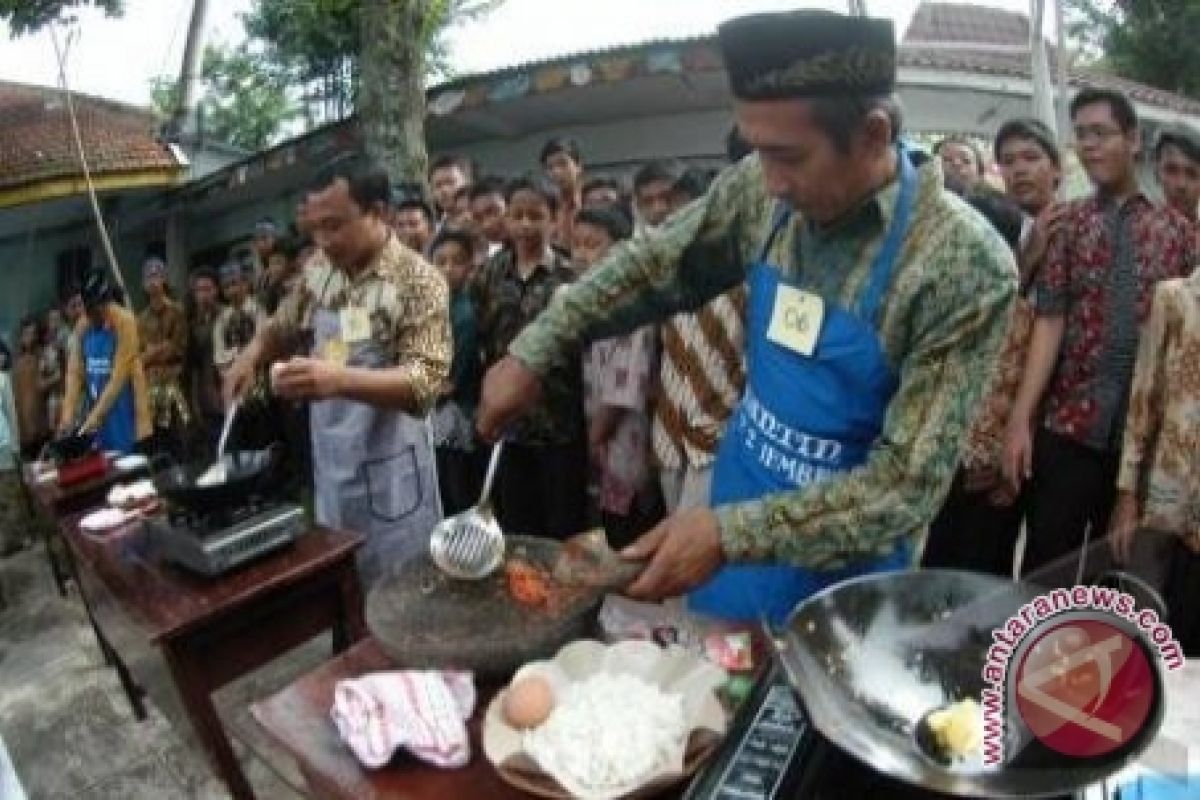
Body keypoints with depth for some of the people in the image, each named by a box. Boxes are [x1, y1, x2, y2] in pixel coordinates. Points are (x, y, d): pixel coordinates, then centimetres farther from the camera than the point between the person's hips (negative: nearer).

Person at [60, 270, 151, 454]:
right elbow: (74, 373, 3)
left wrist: (94, 417, -20)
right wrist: (68, 415, -8)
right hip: (97, 421, 6)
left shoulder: (124, 323, -13)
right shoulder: (82, 326, 6)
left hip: (126, 417, -6)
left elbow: (119, 376, -17)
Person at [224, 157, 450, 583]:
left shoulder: (419, 280, -15)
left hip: (389, 472, -6)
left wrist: (339, 379, -36)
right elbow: (281, 323, 22)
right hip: (329, 467, 6)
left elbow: (424, 381, -23)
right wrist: (252, 355, 1)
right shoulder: (319, 269, 5)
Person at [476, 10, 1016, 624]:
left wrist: (730, 535, -30)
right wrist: (532, 353, -3)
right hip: (733, 515, 5)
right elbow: (649, 266, 3)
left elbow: (911, 480, -24)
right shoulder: (758, 191, -11)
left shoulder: (966, 264, -24)